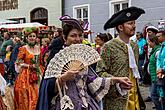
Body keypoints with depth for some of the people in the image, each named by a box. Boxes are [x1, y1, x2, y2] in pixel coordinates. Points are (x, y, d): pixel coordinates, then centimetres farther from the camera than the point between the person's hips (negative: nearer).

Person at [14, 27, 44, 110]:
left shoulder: (38, 48, 9)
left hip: (37, 75, 4)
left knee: (36, 96, 5)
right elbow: (18, 63, -8)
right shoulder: (23, 49, -6)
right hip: (26, 76, -4)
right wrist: (30, 66, -15)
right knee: (27, 98, -1)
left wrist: (41, 72, 7)